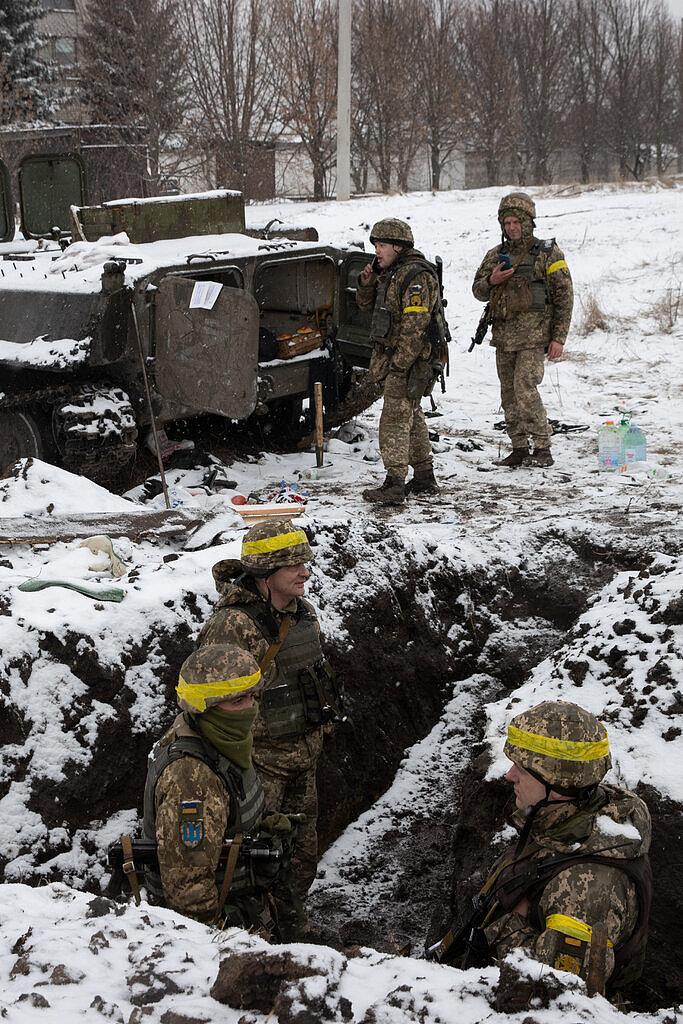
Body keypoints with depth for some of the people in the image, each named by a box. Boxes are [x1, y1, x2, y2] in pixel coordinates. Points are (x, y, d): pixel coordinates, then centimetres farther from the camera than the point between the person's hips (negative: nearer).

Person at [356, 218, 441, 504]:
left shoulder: (415, 276, -16)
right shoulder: (390, 273, 16)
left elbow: (414, 325, -22)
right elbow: (365, 304, 23)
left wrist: (399, 364, -25)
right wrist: (366, 284, 2)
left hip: (408, 361, -10)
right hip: (392, 356, 10)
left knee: (395, 419, -13)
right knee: (412, 417, 15)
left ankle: (394, 485, -16)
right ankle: (424, 479, 24)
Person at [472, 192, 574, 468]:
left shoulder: (547, 253, -2)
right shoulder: (496, 255, 13)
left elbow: (564, 295, -3)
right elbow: (478, 291, 17)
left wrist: (559, 337, -8)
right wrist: (491, 281, -7)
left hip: (533, 334, -6)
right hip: (503, 335, 6)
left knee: (524, 388, -17)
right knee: (509, 394, 8)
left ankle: (542, 450, -10)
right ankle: (519, 449, 17)